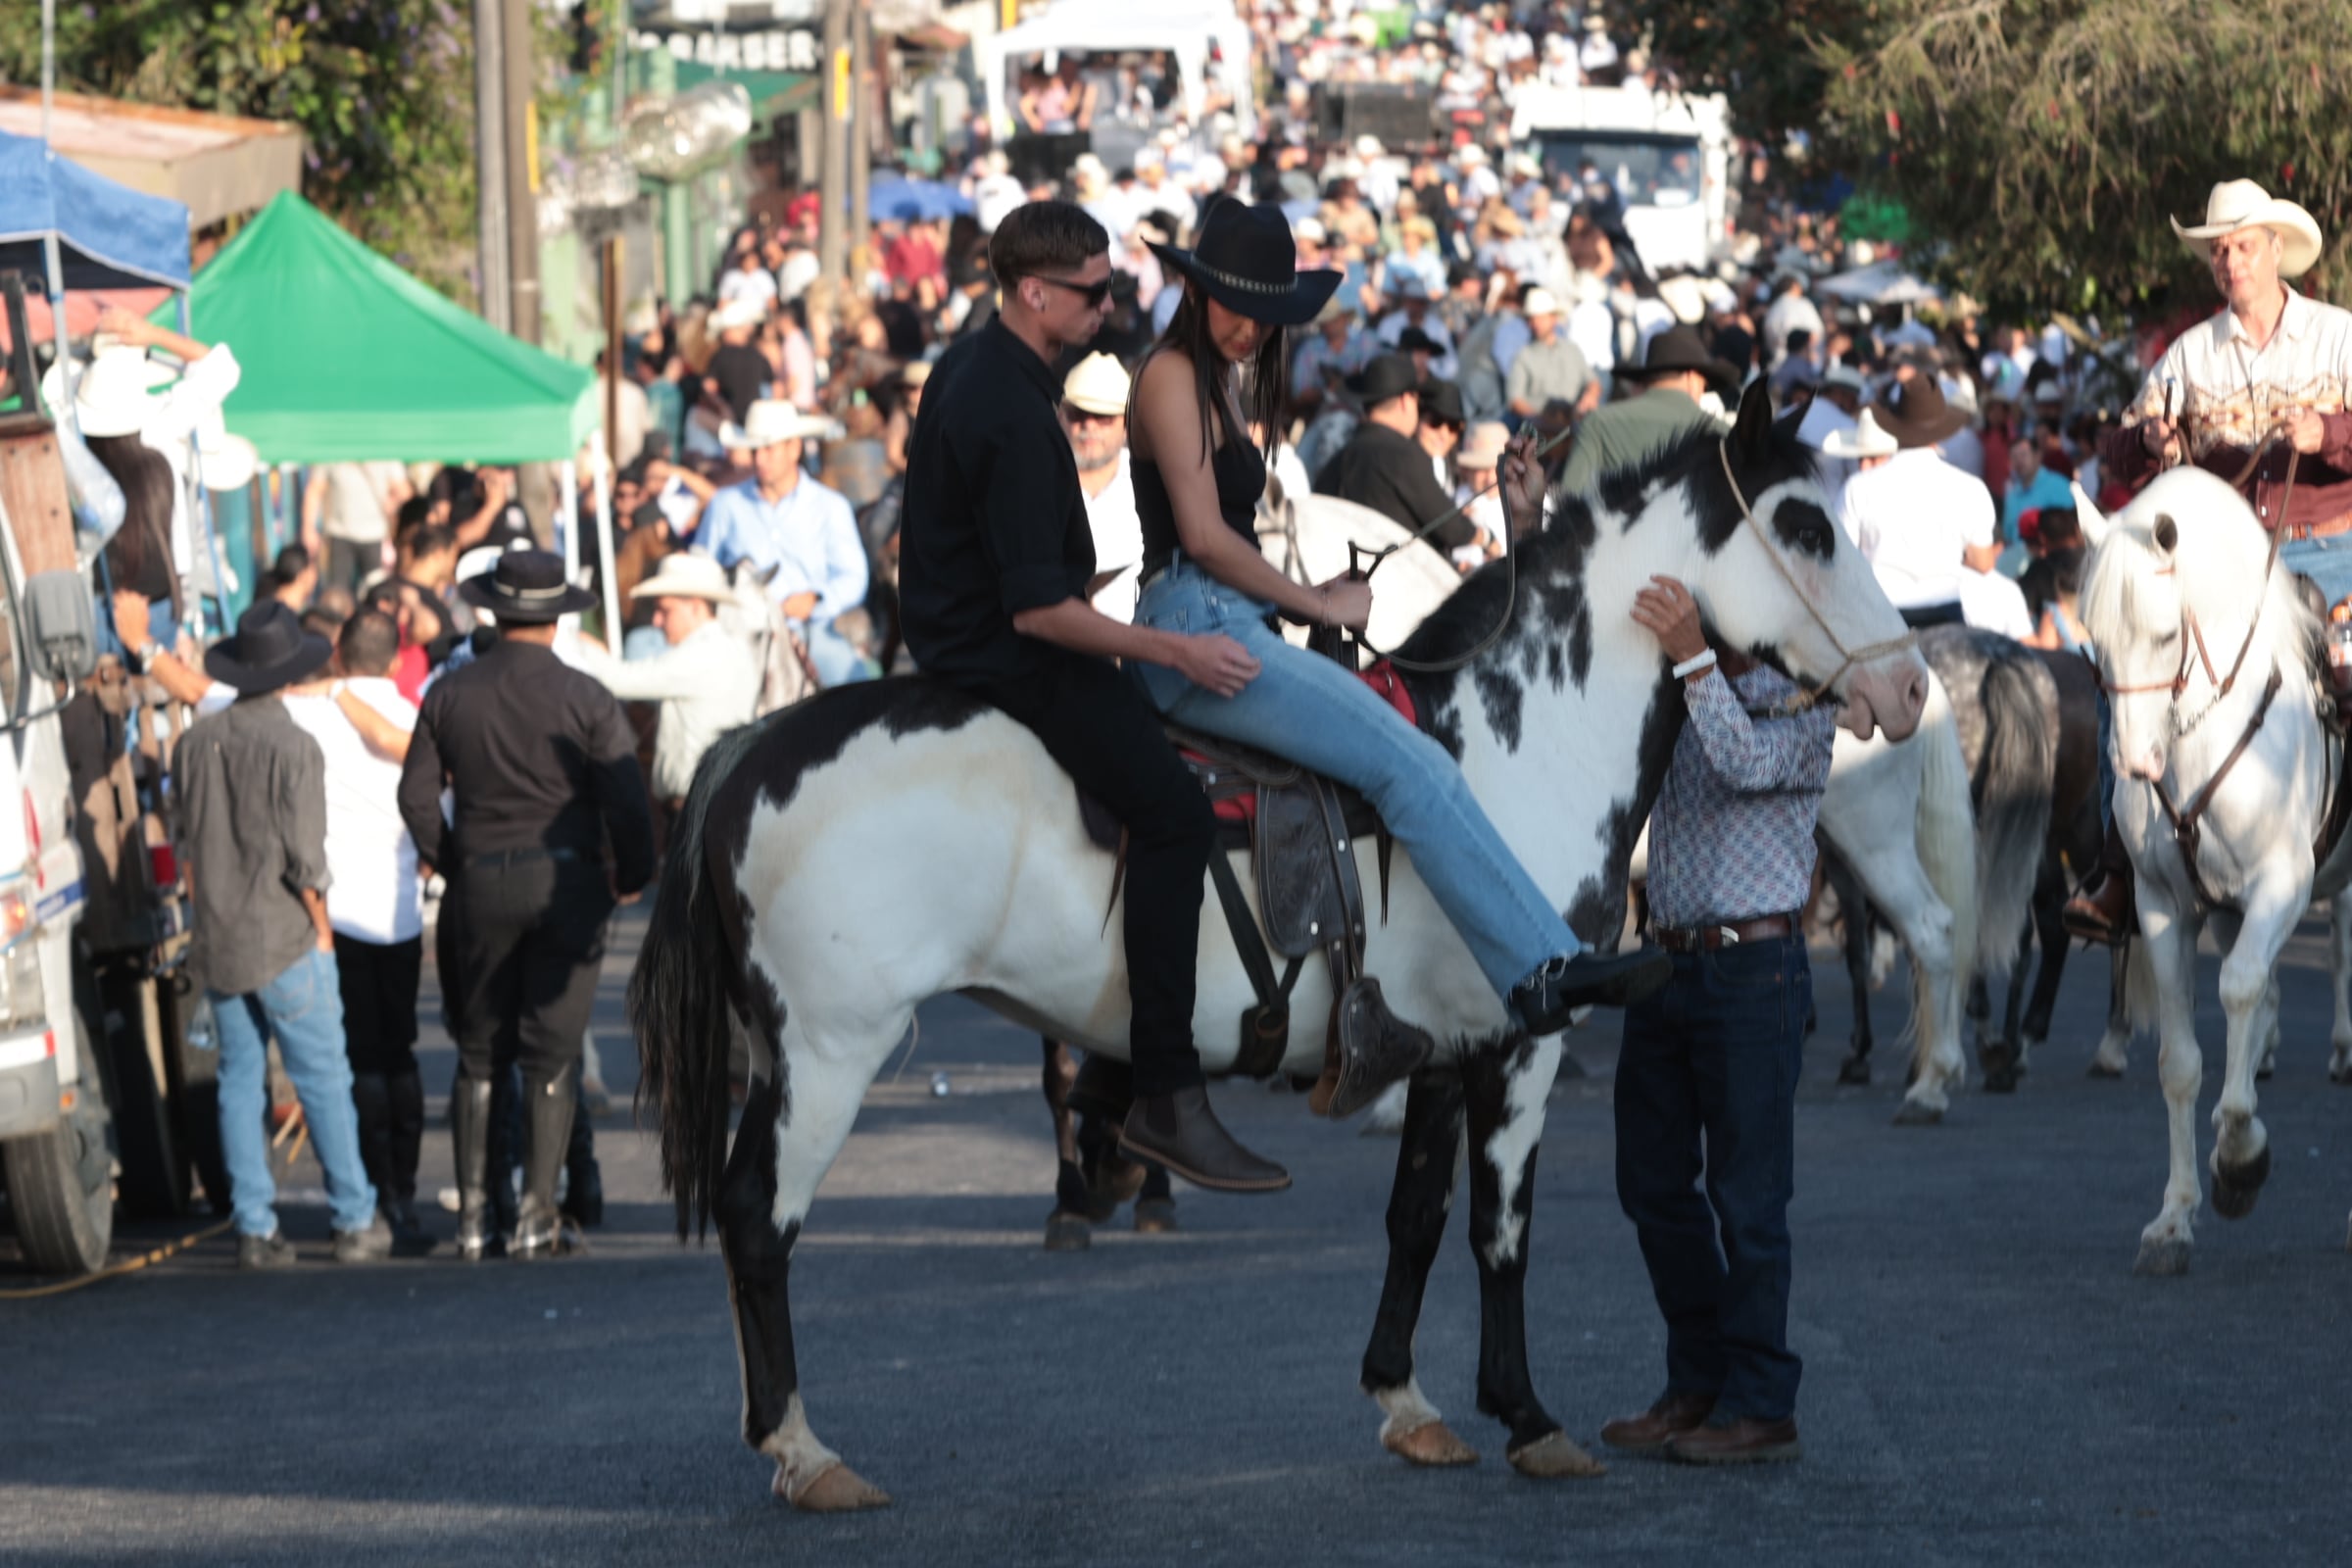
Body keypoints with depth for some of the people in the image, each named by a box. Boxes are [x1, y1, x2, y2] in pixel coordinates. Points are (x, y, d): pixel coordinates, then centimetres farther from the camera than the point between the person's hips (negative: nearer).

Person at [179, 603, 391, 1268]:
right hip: (285, 940, -5)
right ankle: (355, 1220, 6)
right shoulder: (293, 746, -15)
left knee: (239, 1083, 8)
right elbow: (304, 856, -16)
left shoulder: (196, 741, 2)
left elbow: (190, 842, 8)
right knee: (324, 1081, 2)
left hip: (217, 940, 5)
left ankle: (254, 1229, 7)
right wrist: (321, 926, -2)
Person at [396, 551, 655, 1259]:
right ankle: (537, 1213, -1)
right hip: (566, 881, -2)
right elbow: (626, 799, -10)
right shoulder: (585, 698, -7)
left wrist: (445, 860, 17)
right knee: (552, 1054, 1)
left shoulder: (449, 693, 2)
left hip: (480, 883, 2)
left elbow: (417, 793, 2)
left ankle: (472, 1212, 10)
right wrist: (633, 874, 6)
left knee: (478, 1052, 12)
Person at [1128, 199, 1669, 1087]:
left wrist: (1310, 600, 8)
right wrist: (1316, 603, -8)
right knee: (1409, 765, -17)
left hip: (1229, 628, 10)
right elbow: (1204, 536, -16)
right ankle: (1541, 971, -21)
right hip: (1198, 632, -10)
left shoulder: (1222, 383, 21)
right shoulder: (1172, 376, -9)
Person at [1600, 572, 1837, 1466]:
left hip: (1751, 966, -7)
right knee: (1654, 1183, 11)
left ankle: (1759, 1406, 3)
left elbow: (1750, 765, -23)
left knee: (1746, 1191, -4)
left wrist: (1693, 658, -30)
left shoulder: (1799, 704, -5)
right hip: (1666, 957, 7)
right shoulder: (1677, 698, 14)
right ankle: (1699, 1384, 22)